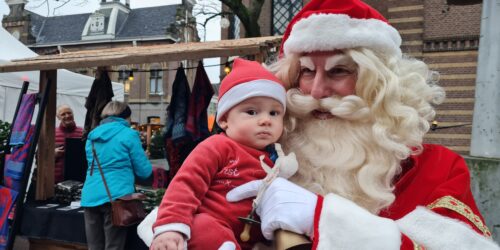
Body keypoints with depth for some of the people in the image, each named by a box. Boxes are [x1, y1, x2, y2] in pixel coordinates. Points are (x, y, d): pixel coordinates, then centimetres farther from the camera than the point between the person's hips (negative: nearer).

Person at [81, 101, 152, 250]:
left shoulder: (92, 136, 16)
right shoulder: (128, 134, -2)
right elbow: (144, 172, -2)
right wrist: (144, 158, 20)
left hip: (90, 198, 6)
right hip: (115, 197, -6)